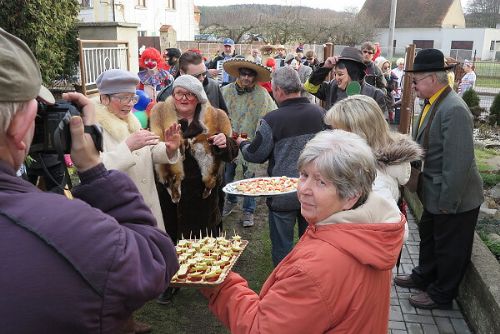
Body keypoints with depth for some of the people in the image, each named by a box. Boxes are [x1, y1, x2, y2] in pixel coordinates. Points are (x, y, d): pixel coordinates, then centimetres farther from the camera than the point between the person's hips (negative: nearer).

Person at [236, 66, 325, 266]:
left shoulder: (272, 120, -19)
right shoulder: (321, 113, -5)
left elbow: (255, 155, -8)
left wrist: (242, 143, 12)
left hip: (283, 195, -4)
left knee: (282, 246, 12)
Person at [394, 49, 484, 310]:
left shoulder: (454, 109, -26)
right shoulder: (432, 104, 2)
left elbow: (459, 163, -27)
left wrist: (447, 202, -23)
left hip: (455, 199, -9)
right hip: (435, 193, 9)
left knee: (449, 248, 12)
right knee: (429, 236, 26)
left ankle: (441, 295, 31)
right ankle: (424, 276, 48)